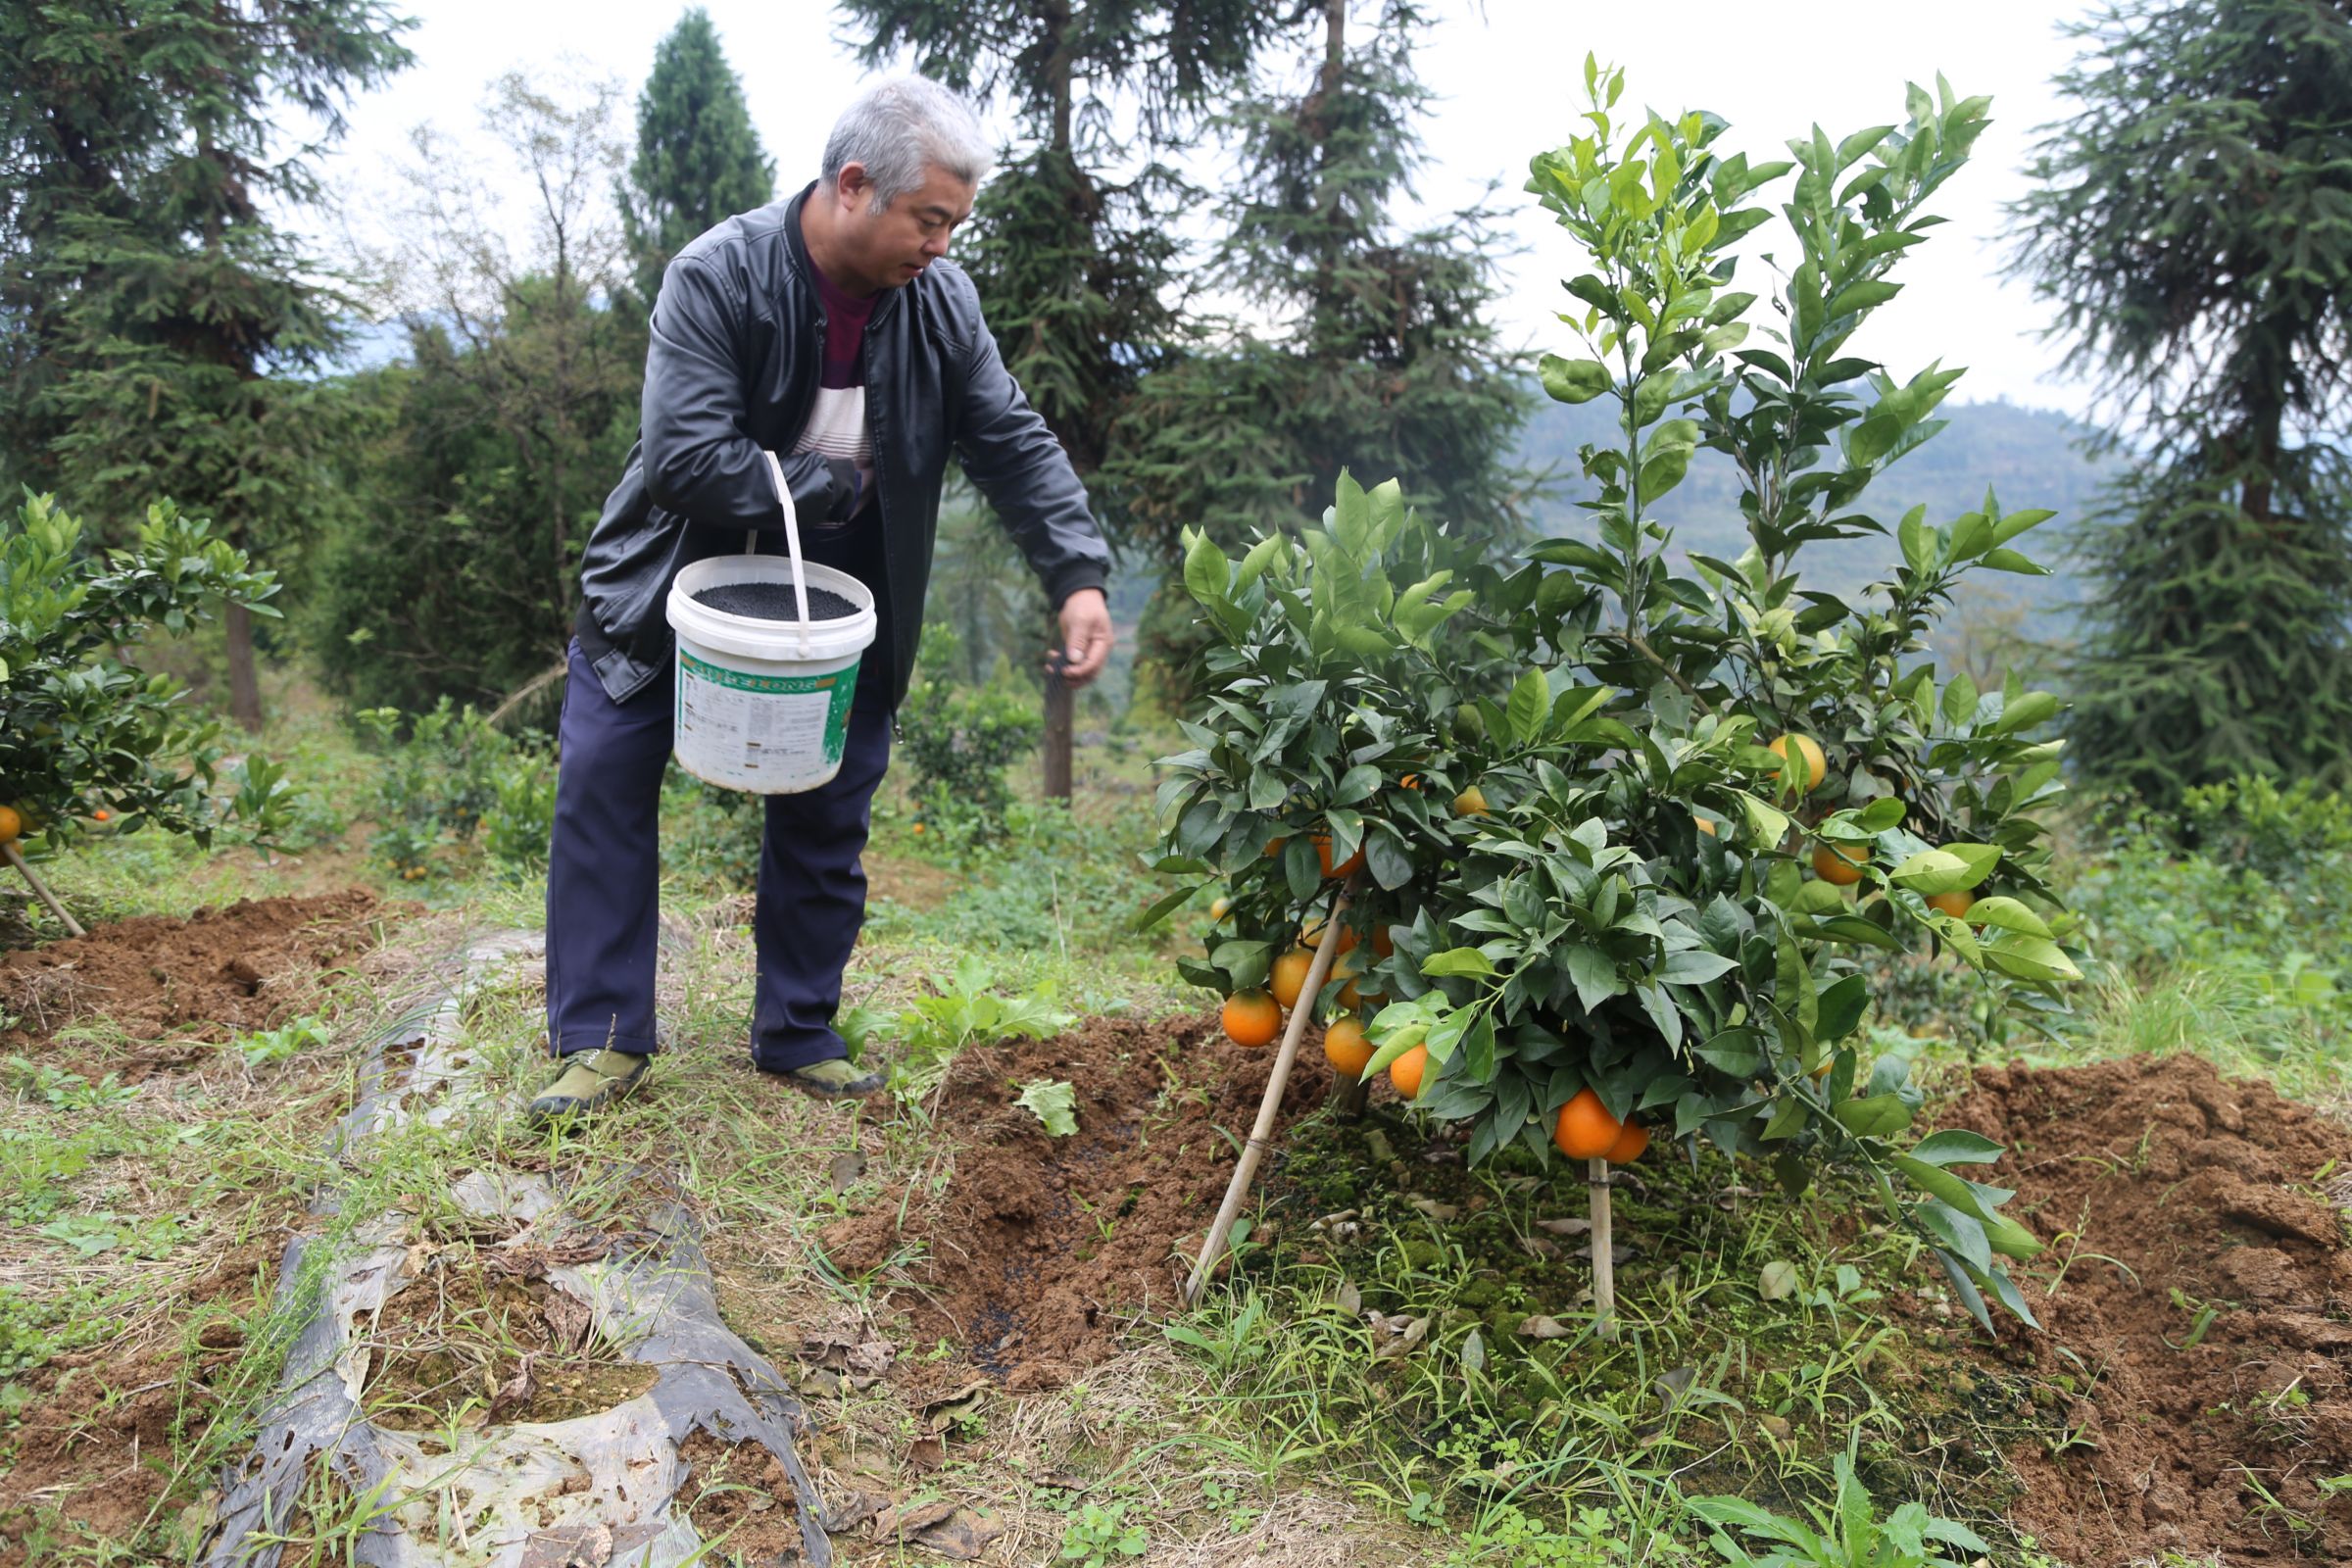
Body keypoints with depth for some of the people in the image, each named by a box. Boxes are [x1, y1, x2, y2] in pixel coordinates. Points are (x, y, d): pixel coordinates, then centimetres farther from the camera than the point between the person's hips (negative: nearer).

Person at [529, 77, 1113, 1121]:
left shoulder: (940, 301, -11)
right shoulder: (717, 277, -24)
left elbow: (1014, 444, -8)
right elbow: (689, 456, -30)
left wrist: (1078, 576, -19)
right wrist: (833, 488, -25)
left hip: (838, 584, 3)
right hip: (681, 566, -2)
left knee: (827, 808, 5)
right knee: (604, 780, -5)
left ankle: (799, 1034, 22)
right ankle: (604, 1038, 9)